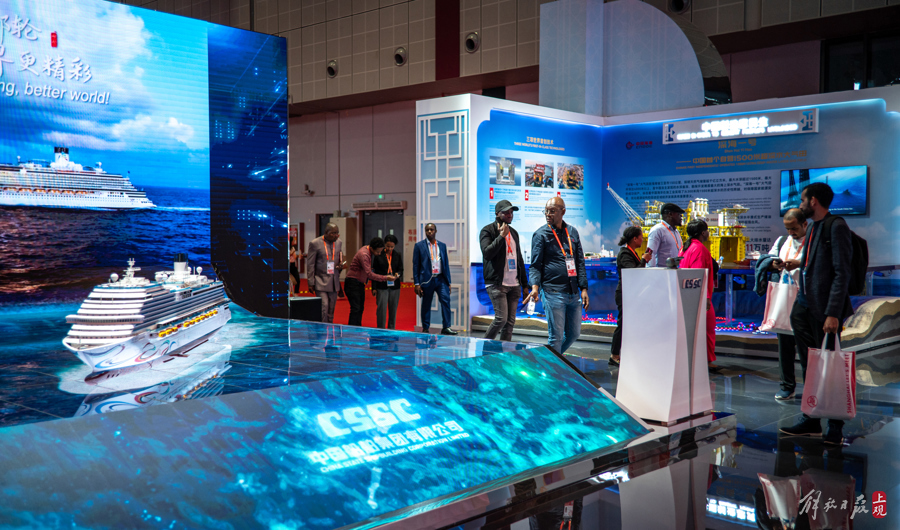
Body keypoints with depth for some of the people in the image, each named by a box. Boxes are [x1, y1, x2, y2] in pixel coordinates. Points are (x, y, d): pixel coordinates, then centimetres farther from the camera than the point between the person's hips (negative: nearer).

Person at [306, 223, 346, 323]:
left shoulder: (339, 243, 8)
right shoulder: (315, 243, -7)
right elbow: (310, 265, -4)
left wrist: (341, 265, -4)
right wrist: (311, 284, -6)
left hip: (334, 283, 5)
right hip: (321, 282, -5)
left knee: (331, 311, 8)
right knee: (324, 307, -14)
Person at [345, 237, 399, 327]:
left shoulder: (369, 252, 6)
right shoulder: (364, 254, -24)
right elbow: (369, 274, -28)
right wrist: (386, 278, -26)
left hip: (360, 283, 10)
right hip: (353, 283, -9)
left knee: (360, 308, 9)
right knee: (355, 309, -13)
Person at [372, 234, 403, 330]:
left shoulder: (398, 256, 8)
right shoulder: (379, 255, 0)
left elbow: (400, 270, 11)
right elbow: (374, 272, 2)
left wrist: (397, 274, -14)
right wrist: (374, 288, -1)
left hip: (394, 286, 3)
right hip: (382, 286, -3)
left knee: (393, 309, 8)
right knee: (382, 309, -5)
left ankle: (391, 330, 19)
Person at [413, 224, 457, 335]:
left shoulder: (442, 246, 12)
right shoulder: (419, 246, 3)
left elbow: (446, 264, 13)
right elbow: (416, 265, 1)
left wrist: (448, 282, 9)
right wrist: (417, 283, -4)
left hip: (440, 279, 2)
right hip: (427, 279, -2)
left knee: (446, 299, -13)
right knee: (426, 305, 4)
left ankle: (446, 327, -10)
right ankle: (425, 329, 15)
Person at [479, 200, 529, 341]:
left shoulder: (513, 232, 19)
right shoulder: (488, 231, -2)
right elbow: (487, 253, -18)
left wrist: (525, 284, 20)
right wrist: (502, 236, -15)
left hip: (514, 284, 7)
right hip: (497, 284, -6)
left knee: (510, 322, 3)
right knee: (501, 318, -13)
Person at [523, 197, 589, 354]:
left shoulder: (572, 232, 13)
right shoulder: (541, 234, -1)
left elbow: (580, 262, 15)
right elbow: (535, 265, -3)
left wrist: (583, 289, 7)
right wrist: (535, 286, -20)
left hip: (573, 293, 5)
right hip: (553, 292, -5)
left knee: (574, 333, 13)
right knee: (556, 336, -4)